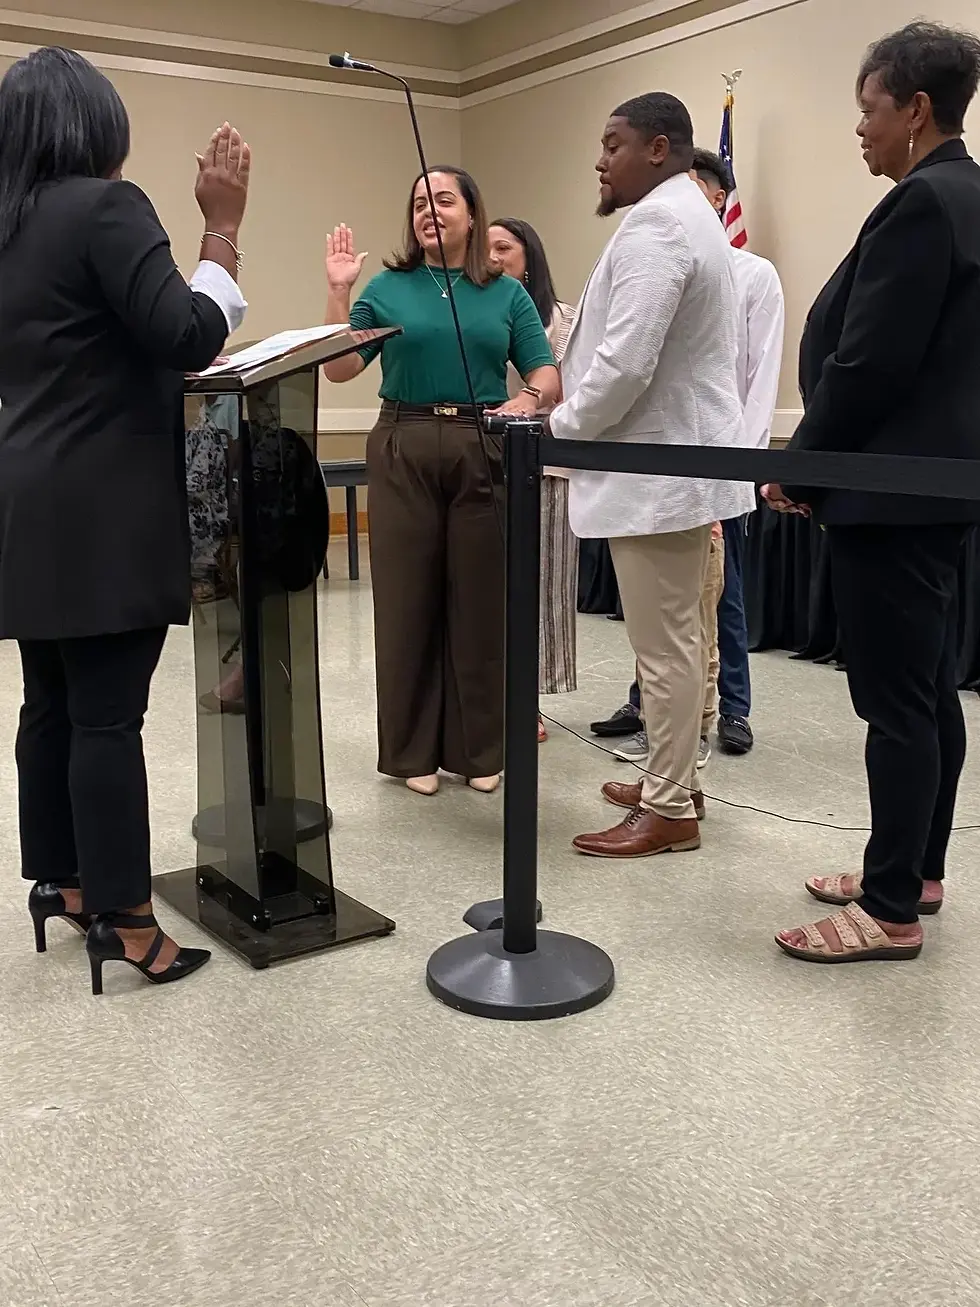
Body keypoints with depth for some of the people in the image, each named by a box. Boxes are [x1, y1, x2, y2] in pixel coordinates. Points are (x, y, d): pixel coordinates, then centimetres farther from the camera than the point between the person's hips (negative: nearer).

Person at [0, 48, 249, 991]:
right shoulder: (106, 205, -10)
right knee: (108, 715, -6)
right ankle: (125, 921, 1)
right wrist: (223, 225, -10)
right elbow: (188, 336, -17)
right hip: (104, 512, -8)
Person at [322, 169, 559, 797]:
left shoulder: (507, 294, 10)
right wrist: (339, 291, -7)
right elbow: (339, 367, 1)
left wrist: (526, 399, -18)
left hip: (484, 456, 1)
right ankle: (412, 751, 13)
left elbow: (547, 374, 3)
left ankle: (480, 750, 15)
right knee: (408, 599, 2)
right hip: (403, 455, 0)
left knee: (481, 601, 2)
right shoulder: (388, 289, 9)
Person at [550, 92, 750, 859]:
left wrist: (559, 428, -10)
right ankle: (674, 782, 27)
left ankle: (669, 811, 5)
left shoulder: (654, 225, -16)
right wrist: (574, 421, 18)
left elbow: (625, 362, -25)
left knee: (665, 646, -4)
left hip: (658, 468, -11)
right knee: (679, 638, 16)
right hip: (682, 457, 11)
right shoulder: (692, 216, 19)